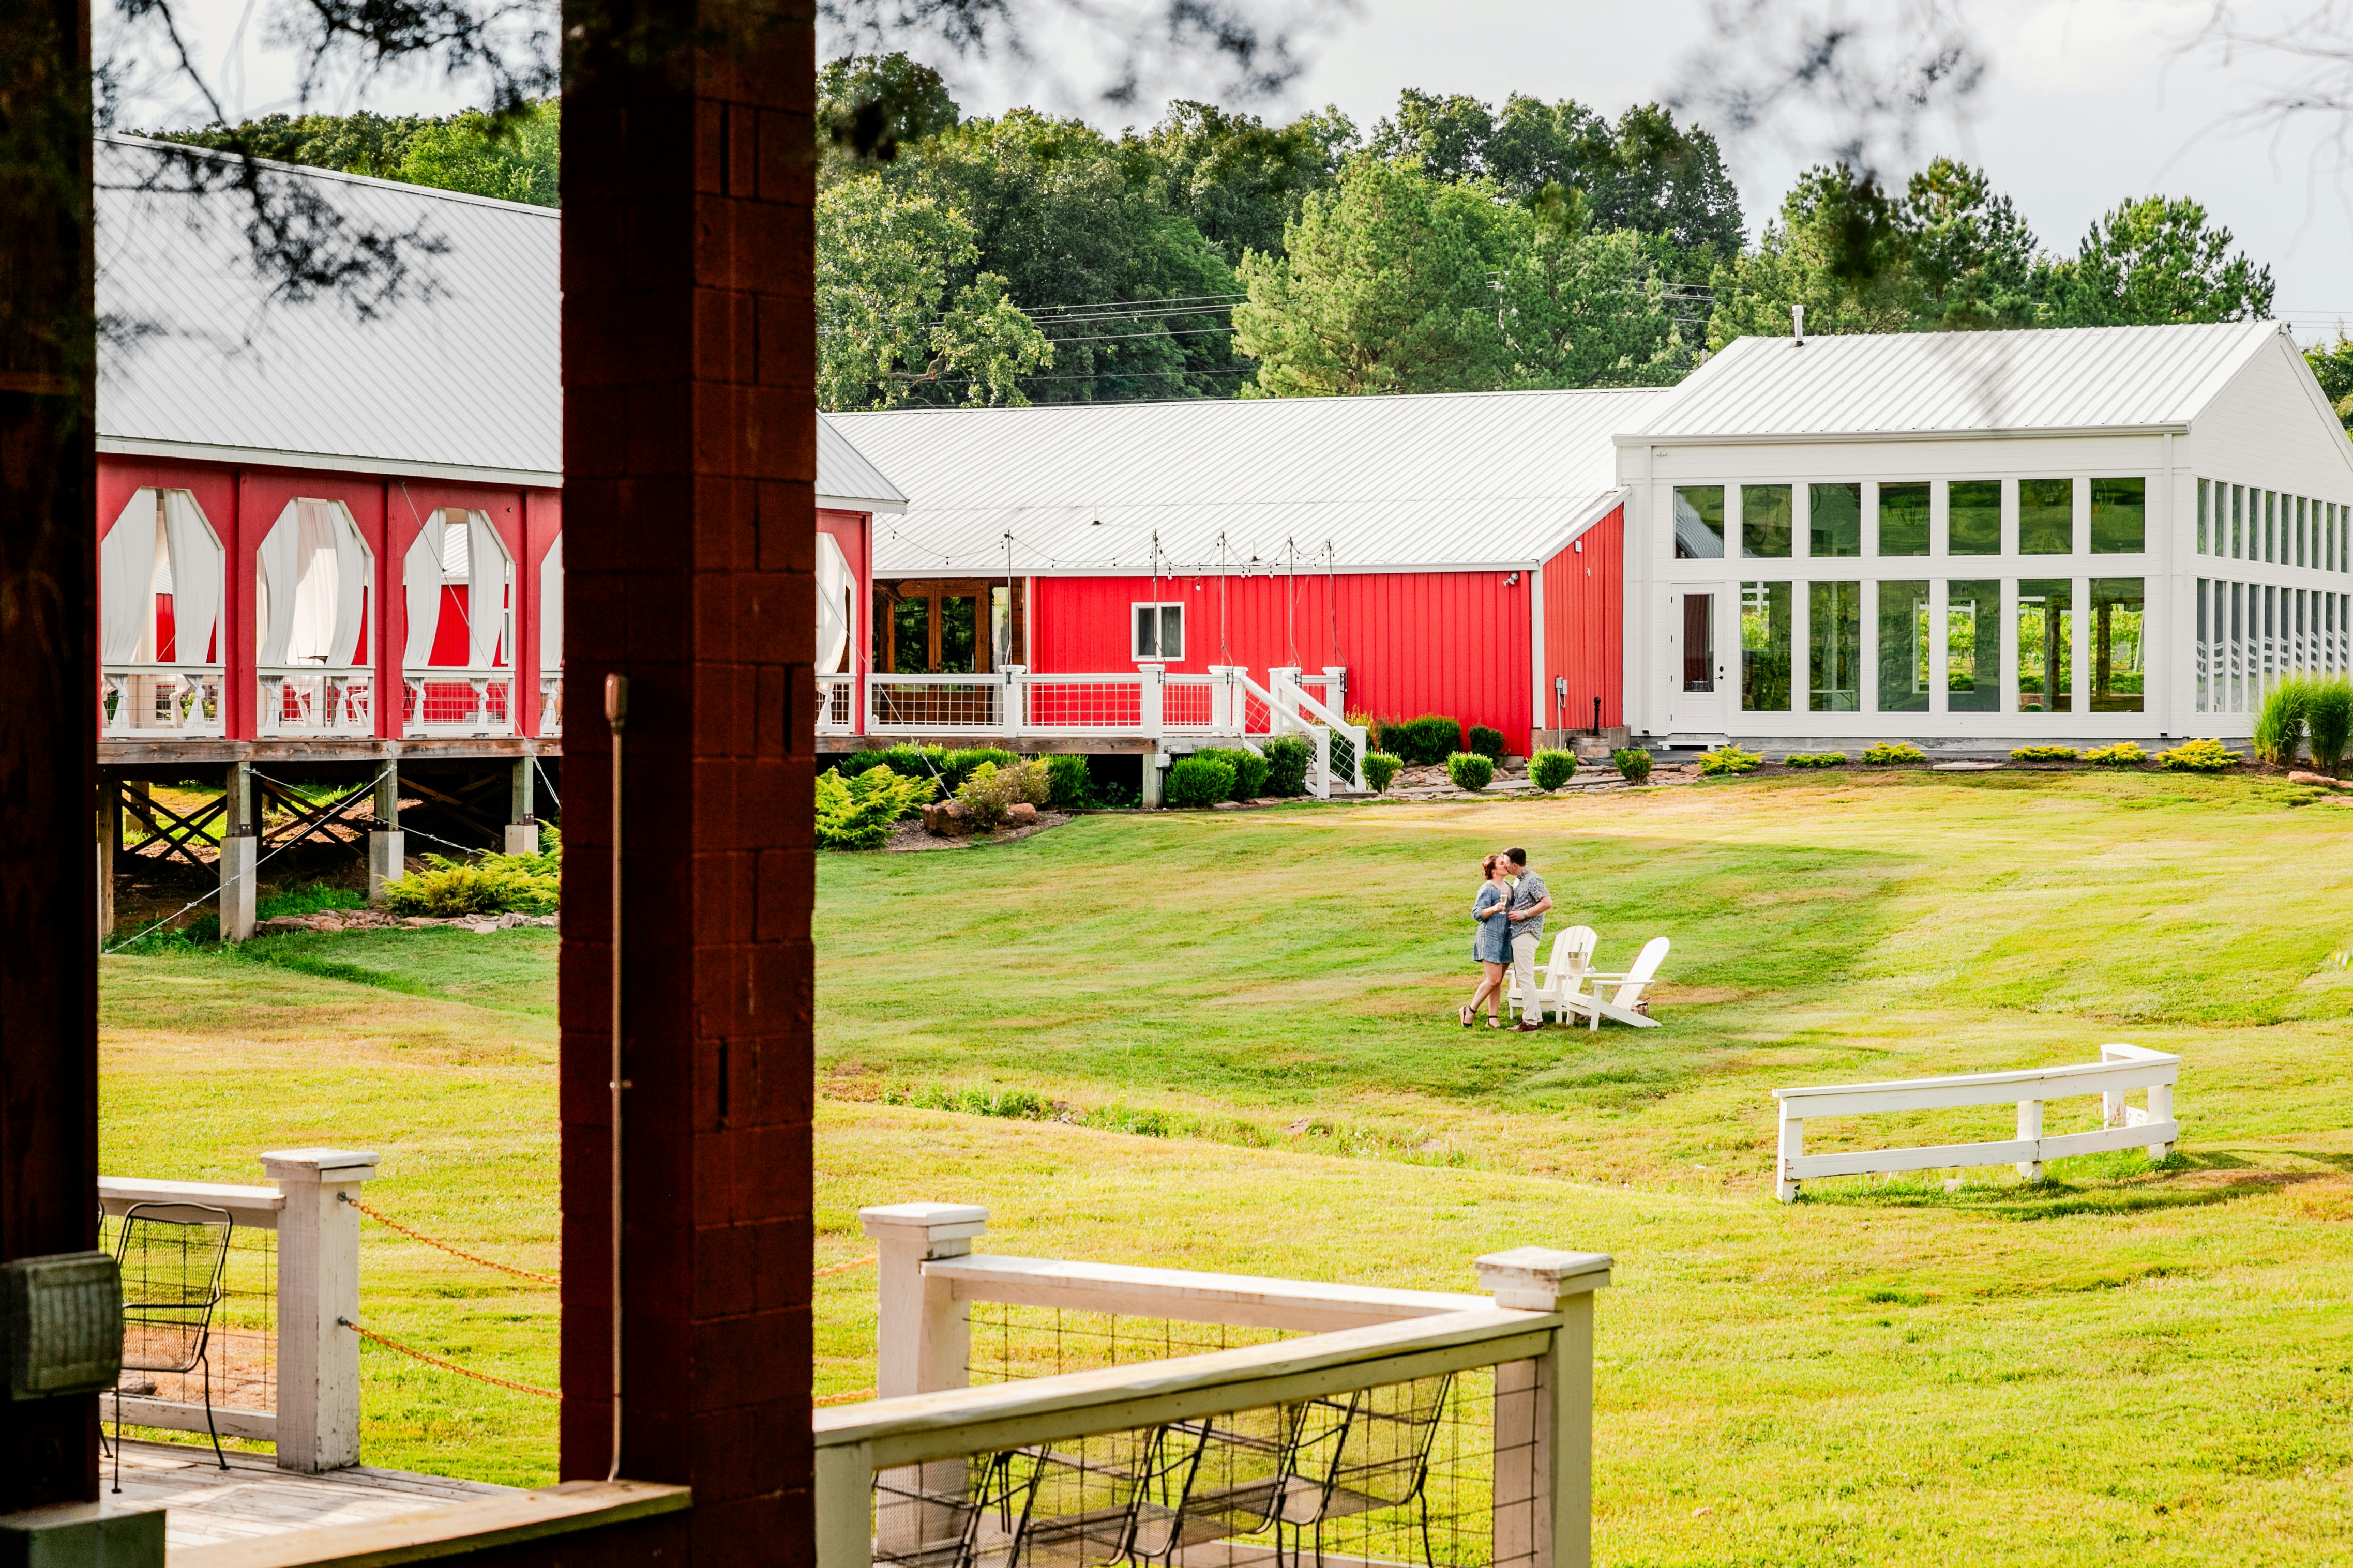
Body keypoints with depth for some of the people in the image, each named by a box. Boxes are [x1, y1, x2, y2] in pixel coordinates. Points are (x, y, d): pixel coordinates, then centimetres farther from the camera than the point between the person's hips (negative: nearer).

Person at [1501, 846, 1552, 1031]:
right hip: (1517, 933, 11)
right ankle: (1536, 1018, 16)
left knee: (1525, 977, -10)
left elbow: (1547, 903, -22)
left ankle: (1530, 1021, -9)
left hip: (1526, 933, -11)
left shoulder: (1533, 880, -13)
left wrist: (1524, 914, -20)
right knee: (1524, 977, 12)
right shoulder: (1517, 881, 17)